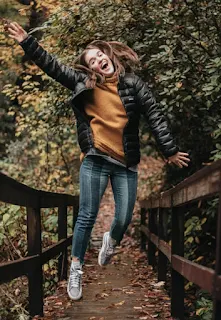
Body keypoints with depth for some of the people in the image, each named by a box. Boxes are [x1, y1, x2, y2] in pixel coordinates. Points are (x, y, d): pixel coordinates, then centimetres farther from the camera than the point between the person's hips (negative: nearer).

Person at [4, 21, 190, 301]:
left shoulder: (133, 84, 2)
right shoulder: (83, 82, 3)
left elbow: (155, 116, 1)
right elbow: (51, 65, 5)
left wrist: (169, 150, -2)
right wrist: (26, 41, -2)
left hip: (126, 164, 1)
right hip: (95, 160, -1)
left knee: (124, 218, 4)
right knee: (87, 216, -2)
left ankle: (110, 240, 40)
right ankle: (75, 269, 12)